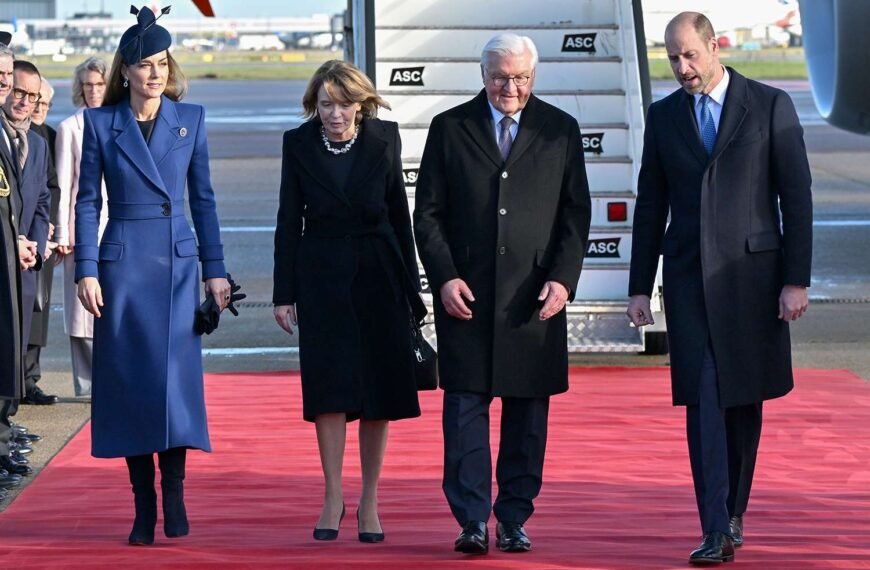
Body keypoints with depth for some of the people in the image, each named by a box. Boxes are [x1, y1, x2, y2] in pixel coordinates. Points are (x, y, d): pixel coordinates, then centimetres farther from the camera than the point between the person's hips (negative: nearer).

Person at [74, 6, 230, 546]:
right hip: (123, 261, -1)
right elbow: (88, 201, 3)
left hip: (177, 262, 1)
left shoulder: (190, 118, 6)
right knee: (129, 378, 0)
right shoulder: (101, 122, 2)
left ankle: (174, 492, -3)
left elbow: (203, 197, 9)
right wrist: (86, 270, -5)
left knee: (176, 373, -9)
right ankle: (144, 506, 5)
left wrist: (216, 268, 6)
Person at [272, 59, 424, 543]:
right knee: (329, 384, -7)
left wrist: (411, 286, 6)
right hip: (322, 276, -1)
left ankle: (369, 501, 9)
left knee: (378, 389, 1)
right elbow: (289, 220, 2)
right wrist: (285, 293, -1)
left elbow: (400, 213, 6)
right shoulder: (299, 144, -1)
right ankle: (333, 497, 1)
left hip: (378, 273, 1)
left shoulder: (384, 139, -1)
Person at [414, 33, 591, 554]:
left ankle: (515, 520, 11)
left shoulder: (560, 130, 7)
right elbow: (428, 213, 5)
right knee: (465, 408, -4)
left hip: (535, 296, 1)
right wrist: (444, 277, -7)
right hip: (466, 293, -1)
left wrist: (563, 278, -6)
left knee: (528, 412, 3)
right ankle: (472, 521, -2)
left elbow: (576, 213, 6)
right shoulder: (450, 129, 6)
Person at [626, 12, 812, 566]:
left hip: (752, 273, -1)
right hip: (690, 276, 2)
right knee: (705, 401, -7)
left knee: (744, 399, 7)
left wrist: (796, 280, -7)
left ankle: (734, 513, 23)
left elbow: (797, 197, -2)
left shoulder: (770, 106, 0)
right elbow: (650, 206, 13)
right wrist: (640, 287, 9)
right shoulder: (664, 115, 9)